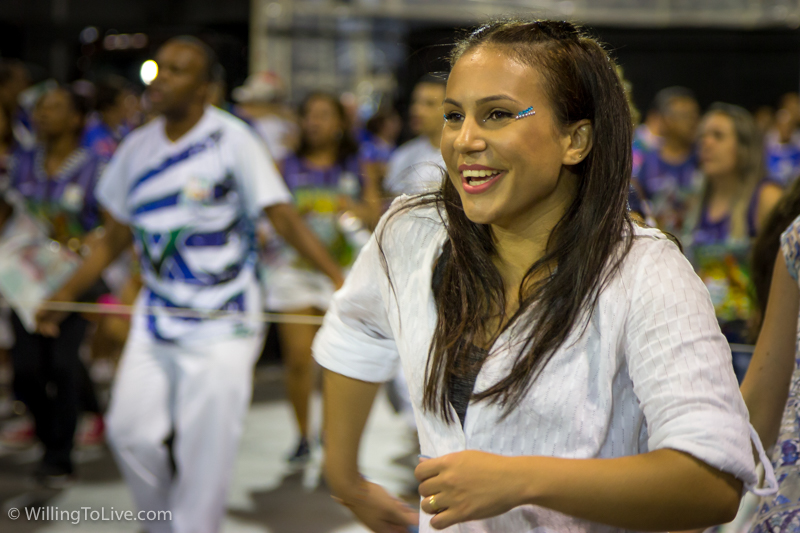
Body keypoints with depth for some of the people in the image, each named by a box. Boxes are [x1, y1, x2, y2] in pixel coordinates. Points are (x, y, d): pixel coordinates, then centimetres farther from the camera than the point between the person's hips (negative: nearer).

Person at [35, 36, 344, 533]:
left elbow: (284, 217, -12)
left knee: (205, 447, -3)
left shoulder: (232, 139, -9)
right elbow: (116, 236, 17)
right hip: (155, 319, 5)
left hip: (222, 326, -5)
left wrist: (340, 278, -23)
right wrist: (64, 296, 17)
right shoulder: (138, 147, 7)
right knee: (130, 428, 0)